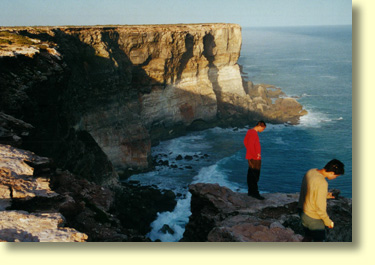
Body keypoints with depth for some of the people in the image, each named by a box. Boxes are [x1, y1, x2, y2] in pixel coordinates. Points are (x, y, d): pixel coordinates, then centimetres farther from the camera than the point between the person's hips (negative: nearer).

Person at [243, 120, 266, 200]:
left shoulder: (250, 131, 11)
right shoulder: (254, 133, -19)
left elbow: (245, 141, 22)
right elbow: (250, 146, -25)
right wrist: (255, 155, -16)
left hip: (250, 157, 10)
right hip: (254, 159, -10)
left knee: (251, 175, 14)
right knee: (255, 176, -6)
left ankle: (250, 191, 22)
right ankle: (255, 193, -4)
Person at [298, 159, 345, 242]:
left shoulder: (311, 172, -4)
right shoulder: (322, 183, -30)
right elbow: (320, 207, -24)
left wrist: (325, 195, 9)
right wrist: (328, 221, -9)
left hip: (303, 210, 8)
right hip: (313, 218, -8)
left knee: (308, 236, 26)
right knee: (319, 240, 13)